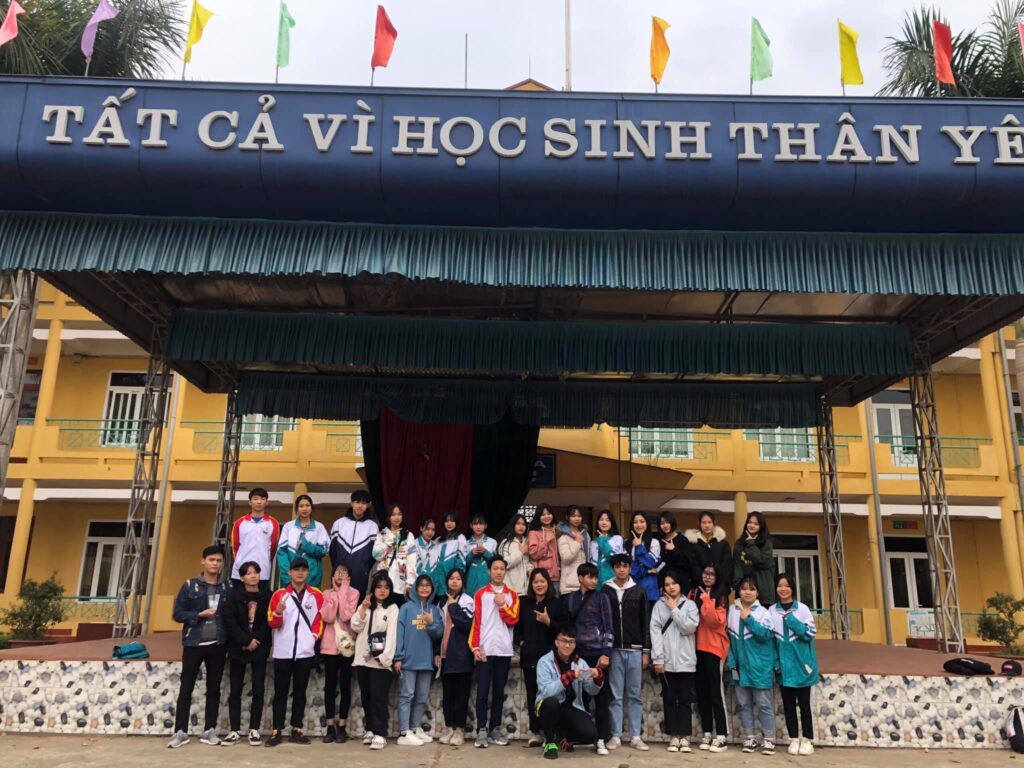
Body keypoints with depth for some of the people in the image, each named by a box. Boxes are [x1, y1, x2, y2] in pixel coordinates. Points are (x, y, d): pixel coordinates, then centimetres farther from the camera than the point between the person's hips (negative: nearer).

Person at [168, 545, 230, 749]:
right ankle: (181, 732, 13)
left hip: (218, 645, 2)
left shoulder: (226, 588, 4)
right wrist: (199, 615, -17)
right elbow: (177, 614, -3)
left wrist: (229, 640, -7)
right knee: (186, 688, 3)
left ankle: (209, 731, 17)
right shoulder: (190, 586, -2)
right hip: (194, 644, -2)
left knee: (214, 689, 8)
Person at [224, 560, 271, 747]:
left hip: (260, 648, 0)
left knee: (258, 690, 0)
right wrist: (246, 641, -14)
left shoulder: (266, 595, -1)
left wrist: (256, 640, -13)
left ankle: (254, 730, 10)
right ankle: (235, 731, 13)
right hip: (238, 648, 0)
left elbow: (269, 621, -2)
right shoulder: (234, 595, -2)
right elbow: (229, 621, -8)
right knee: (235, 690, 4)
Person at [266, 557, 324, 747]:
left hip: (305, 651, 1)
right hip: (282, 652, -1)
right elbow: (272, 623, -2)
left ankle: (296, 730, 14)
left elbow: (320, 619, 11)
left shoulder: (317, 595, 3)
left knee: (300, 692, 8)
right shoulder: (279, 594, 1)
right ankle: (276, 731, 8)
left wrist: (315, 635, -2)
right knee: (280, 692, 4)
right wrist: (278, 612, -21)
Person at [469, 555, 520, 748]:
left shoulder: (512, 595, 10)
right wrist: (475, 647, -8)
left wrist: (502, 605, -9)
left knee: (499, 692, 7)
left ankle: (495, 729, 14)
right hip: (485, 650, -2)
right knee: (482, 691, -3)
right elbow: (475, 621, -1)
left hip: (504, 650, 2)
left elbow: (513, 620, 1)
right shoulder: (480, 594, 4)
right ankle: (481, 731, 2)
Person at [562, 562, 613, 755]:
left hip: (597, 653, -2)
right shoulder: (571, 599, 8)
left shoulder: (601, 597, 1)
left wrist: (606, 653, -10)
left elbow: (608, 627, -3)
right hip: (577, 653, 2)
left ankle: (601, 739, 5)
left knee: (601, 696, -1)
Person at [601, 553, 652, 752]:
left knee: (635, 696, 5)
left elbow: (646, 623, 5)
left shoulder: (639, 591, 4)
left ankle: (635, 736, 11)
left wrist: (646, 651, 0)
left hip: (635, 650, 0)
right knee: (615, 696, 4)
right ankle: (616, 736, 11)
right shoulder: (605, 591, 3)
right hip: (613, 650, 0)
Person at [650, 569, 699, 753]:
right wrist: (658, 658, -9)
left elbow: (690, 627, -9)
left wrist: (674, 610, -6)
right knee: (669, 699, 4)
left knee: (685, 699, 2)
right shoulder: (659, 605, 6)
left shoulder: (690, 604, 6)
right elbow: (655, 631, -1)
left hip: (685, 660, 0)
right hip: (666, 660, 1)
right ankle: (673, 736, 11)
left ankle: (684, 737, 9)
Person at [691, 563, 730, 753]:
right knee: (702, 692, 7)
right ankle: (707, 733, 14)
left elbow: (716, 620, -17)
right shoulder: (697, 593, 13)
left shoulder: (720, 596, -3)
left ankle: (721, 736, -3)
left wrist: (705, 600, -15)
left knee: (715, 692, -6)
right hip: (698, 647, 5)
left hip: (714, 647, -5)